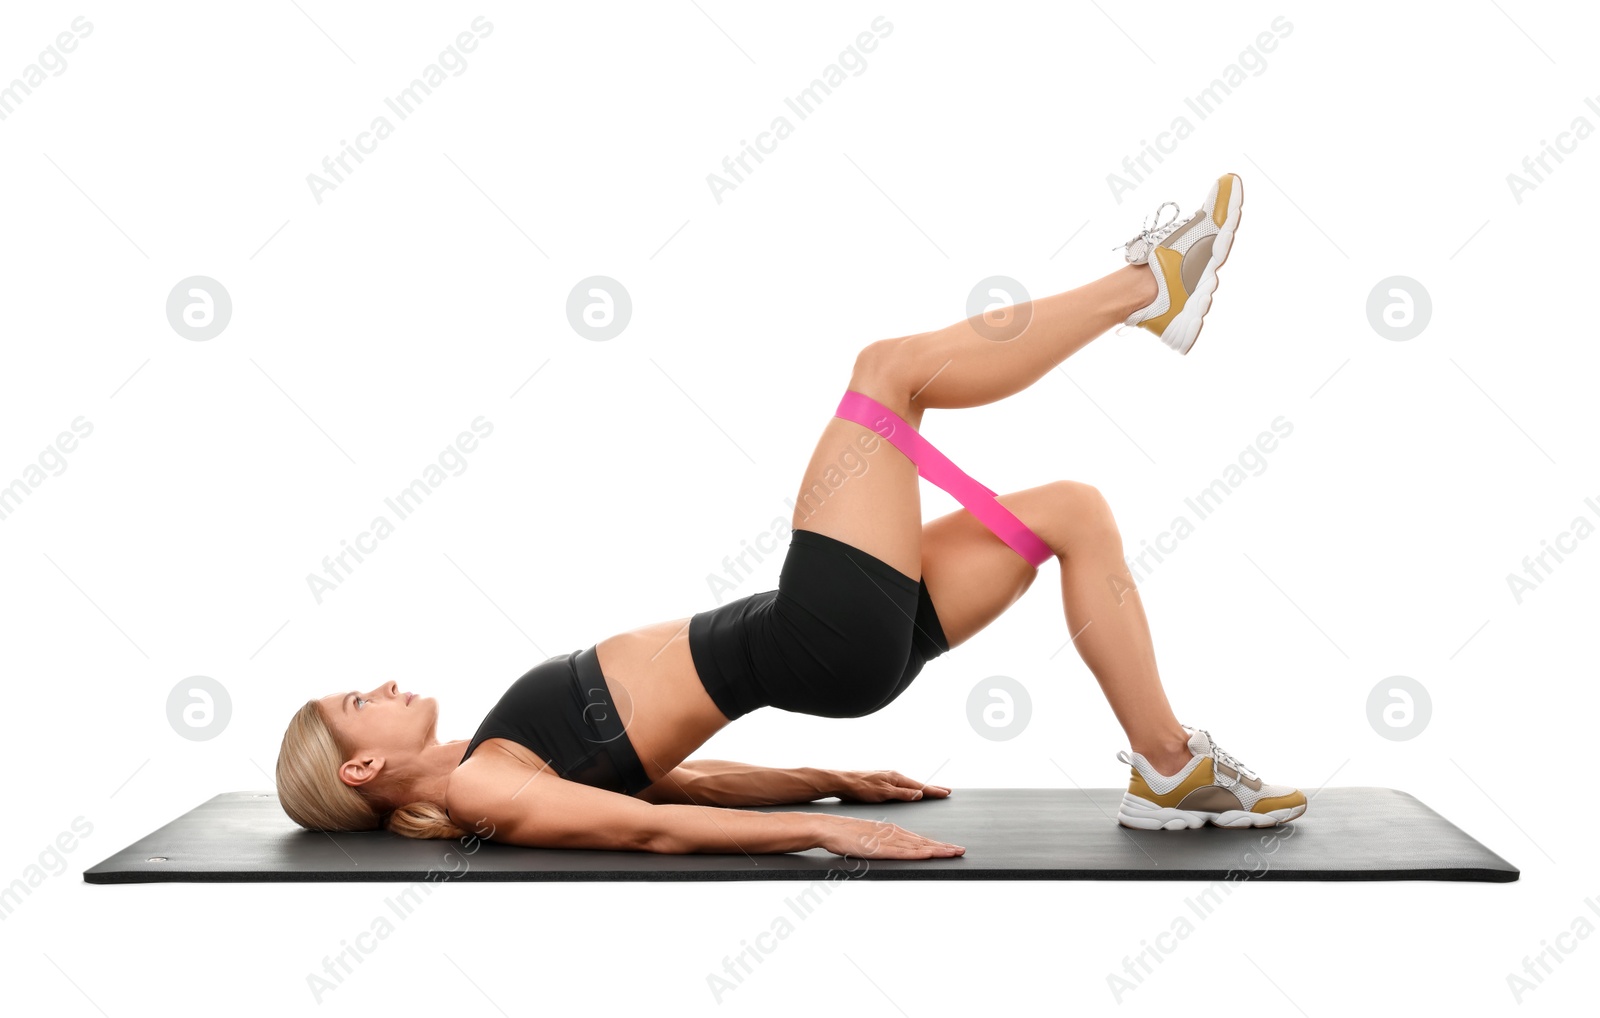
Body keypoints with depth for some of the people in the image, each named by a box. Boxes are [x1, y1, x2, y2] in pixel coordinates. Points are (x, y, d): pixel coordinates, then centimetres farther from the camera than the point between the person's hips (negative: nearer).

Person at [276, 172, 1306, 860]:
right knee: (887, 368, -7)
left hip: (837, 642, 9)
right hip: (825, 638, -9)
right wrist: (826, 829, -26)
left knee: (1073, 508, 8)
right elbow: (655, 825, -20)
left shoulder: (483, 767, 18)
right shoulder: (478, 795, -8)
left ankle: (1169, 765, 11)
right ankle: (1145, 284, 3)